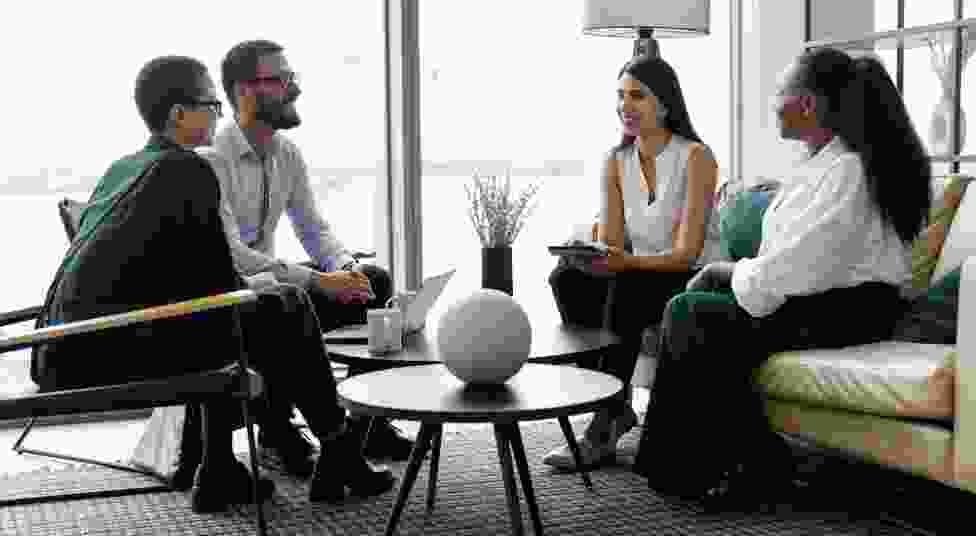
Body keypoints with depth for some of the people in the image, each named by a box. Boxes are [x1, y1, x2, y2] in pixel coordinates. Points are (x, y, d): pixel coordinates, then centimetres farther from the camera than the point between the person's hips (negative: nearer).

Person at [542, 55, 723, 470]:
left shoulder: (695, 157, -12)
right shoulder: (615, 162, 4)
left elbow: (686, 253, -19)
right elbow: (609, 246, -2)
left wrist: (628, 262, -36)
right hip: (639, 283, 5)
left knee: (627, 287, -34)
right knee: (567, 279, -22)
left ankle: (604, 430, -27)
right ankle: (616, 407, -13)